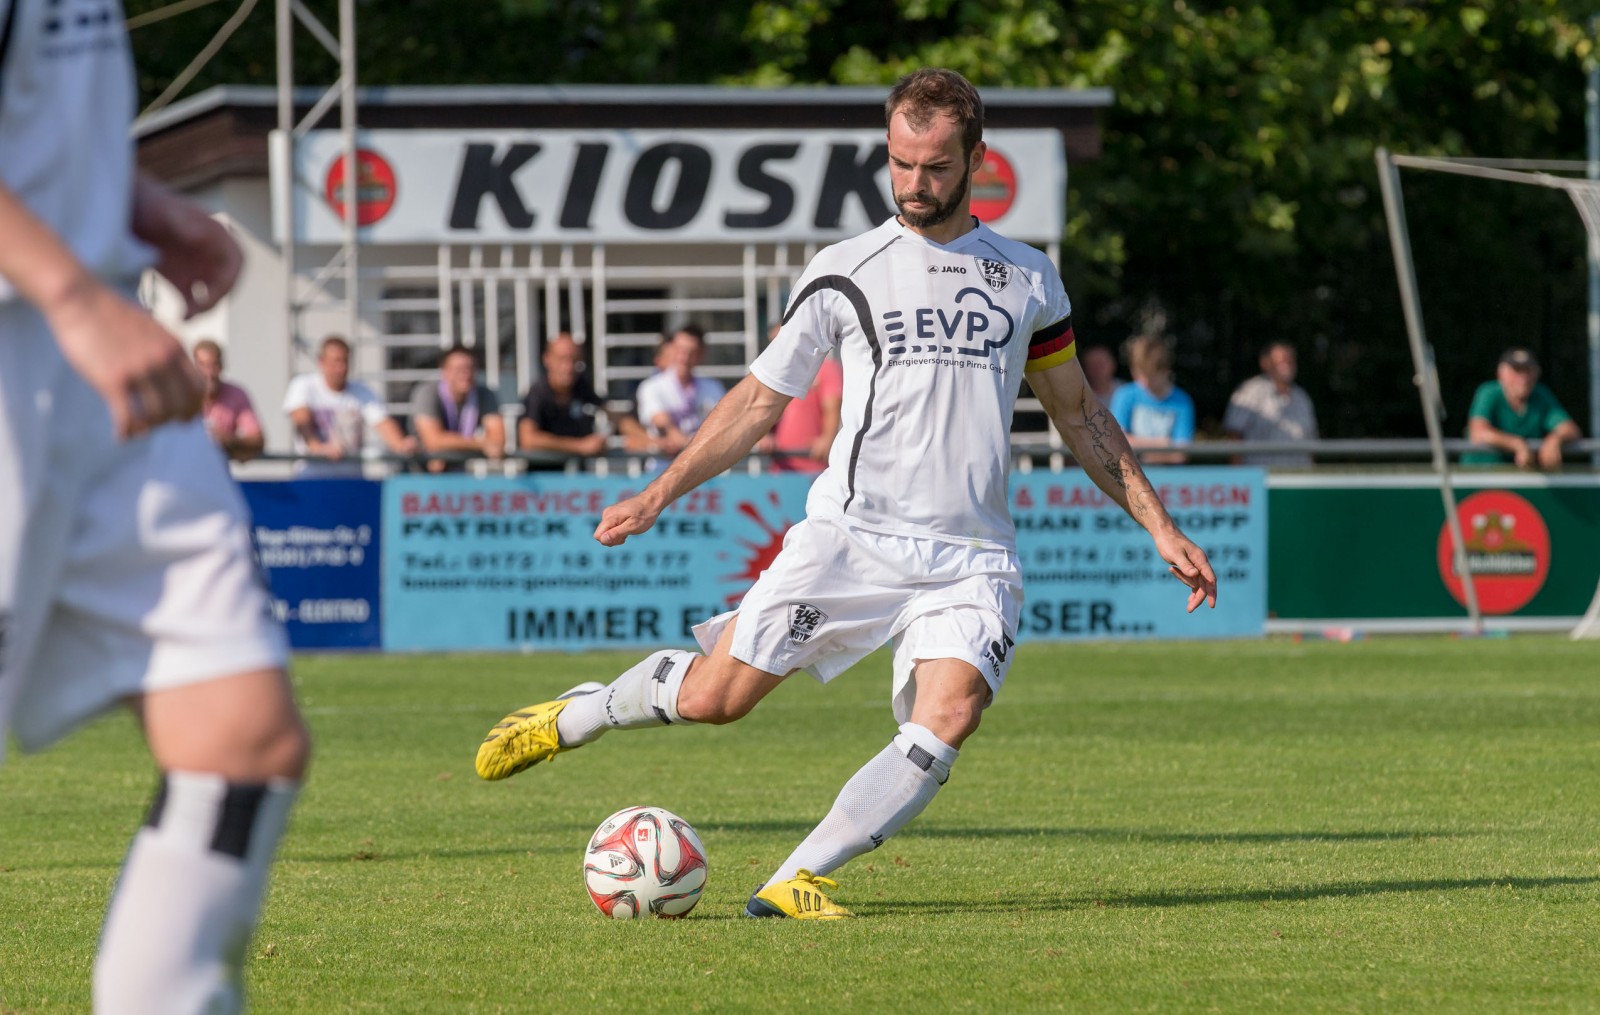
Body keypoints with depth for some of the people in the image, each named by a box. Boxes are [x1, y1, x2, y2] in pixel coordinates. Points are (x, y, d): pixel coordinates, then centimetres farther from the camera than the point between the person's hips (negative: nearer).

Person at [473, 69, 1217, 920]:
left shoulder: (1026, 277, 11)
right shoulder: (845, 273, 4)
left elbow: (1079, 415, 20)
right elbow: (760, 399, 10)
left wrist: (1160, 528, 16)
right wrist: (659, 493, 3)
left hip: (971, 555, 1)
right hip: (849, 535, -1)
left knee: (946, 722, -24)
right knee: (713, 696, -7)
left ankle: (795, 882, -18)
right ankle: (570, 716, 22)